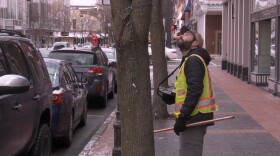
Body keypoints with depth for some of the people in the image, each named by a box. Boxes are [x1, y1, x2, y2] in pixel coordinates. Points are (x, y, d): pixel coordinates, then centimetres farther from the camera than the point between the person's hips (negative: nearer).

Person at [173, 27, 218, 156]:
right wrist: (173, 97, 10)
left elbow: (195, 91, -23)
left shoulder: (194, 60, -13)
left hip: (194, 118, -10)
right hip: (193, 117, 10)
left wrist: (182, 117, -25)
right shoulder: (190, 60, 19)